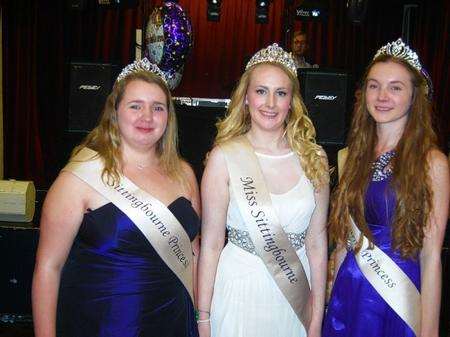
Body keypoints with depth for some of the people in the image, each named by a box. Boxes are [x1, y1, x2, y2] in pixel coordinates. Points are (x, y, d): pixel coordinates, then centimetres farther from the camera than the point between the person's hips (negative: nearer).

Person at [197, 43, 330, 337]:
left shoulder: (314, 158, -3)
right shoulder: (224, 158, -11)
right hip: (240, 291, -3)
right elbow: (211, 244, -8)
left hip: (297, 293, 3)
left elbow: (317, 243, 1)